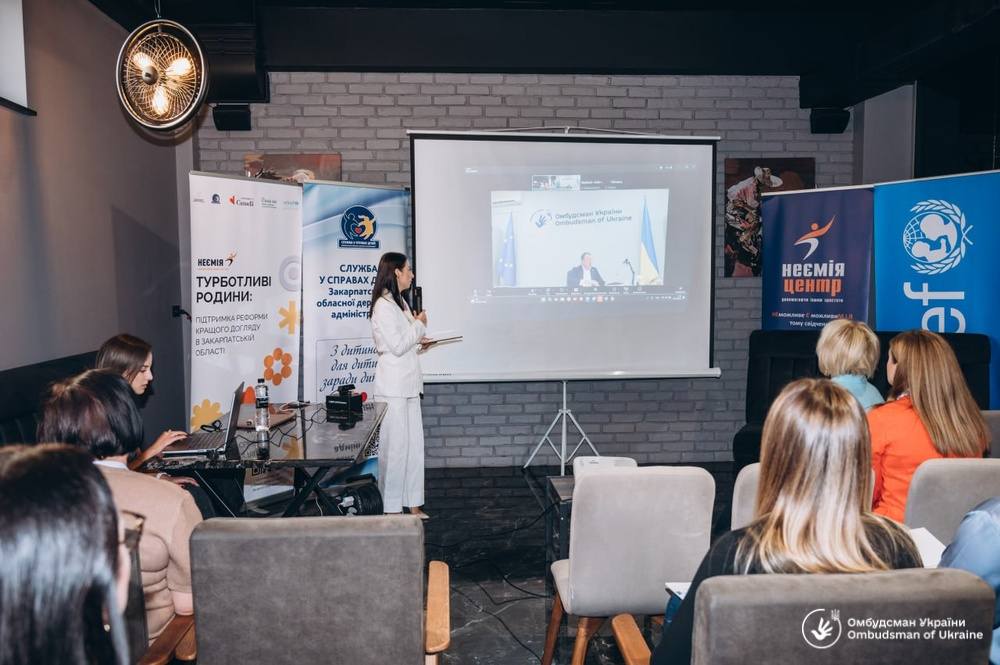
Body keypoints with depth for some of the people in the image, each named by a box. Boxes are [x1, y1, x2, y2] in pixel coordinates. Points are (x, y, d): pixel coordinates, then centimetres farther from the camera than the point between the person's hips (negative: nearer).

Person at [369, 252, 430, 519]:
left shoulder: (400, 303, 15)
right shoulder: (383, 306, -15)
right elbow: (396, 346, -18)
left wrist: (419, 341, 7)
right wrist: (419, 325, -7)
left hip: (408, 384, 9)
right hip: (393, 386, -9)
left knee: (413, 444, 11)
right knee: (395, 446, -2)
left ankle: (412, 503, 19)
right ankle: (391, 508, 9)